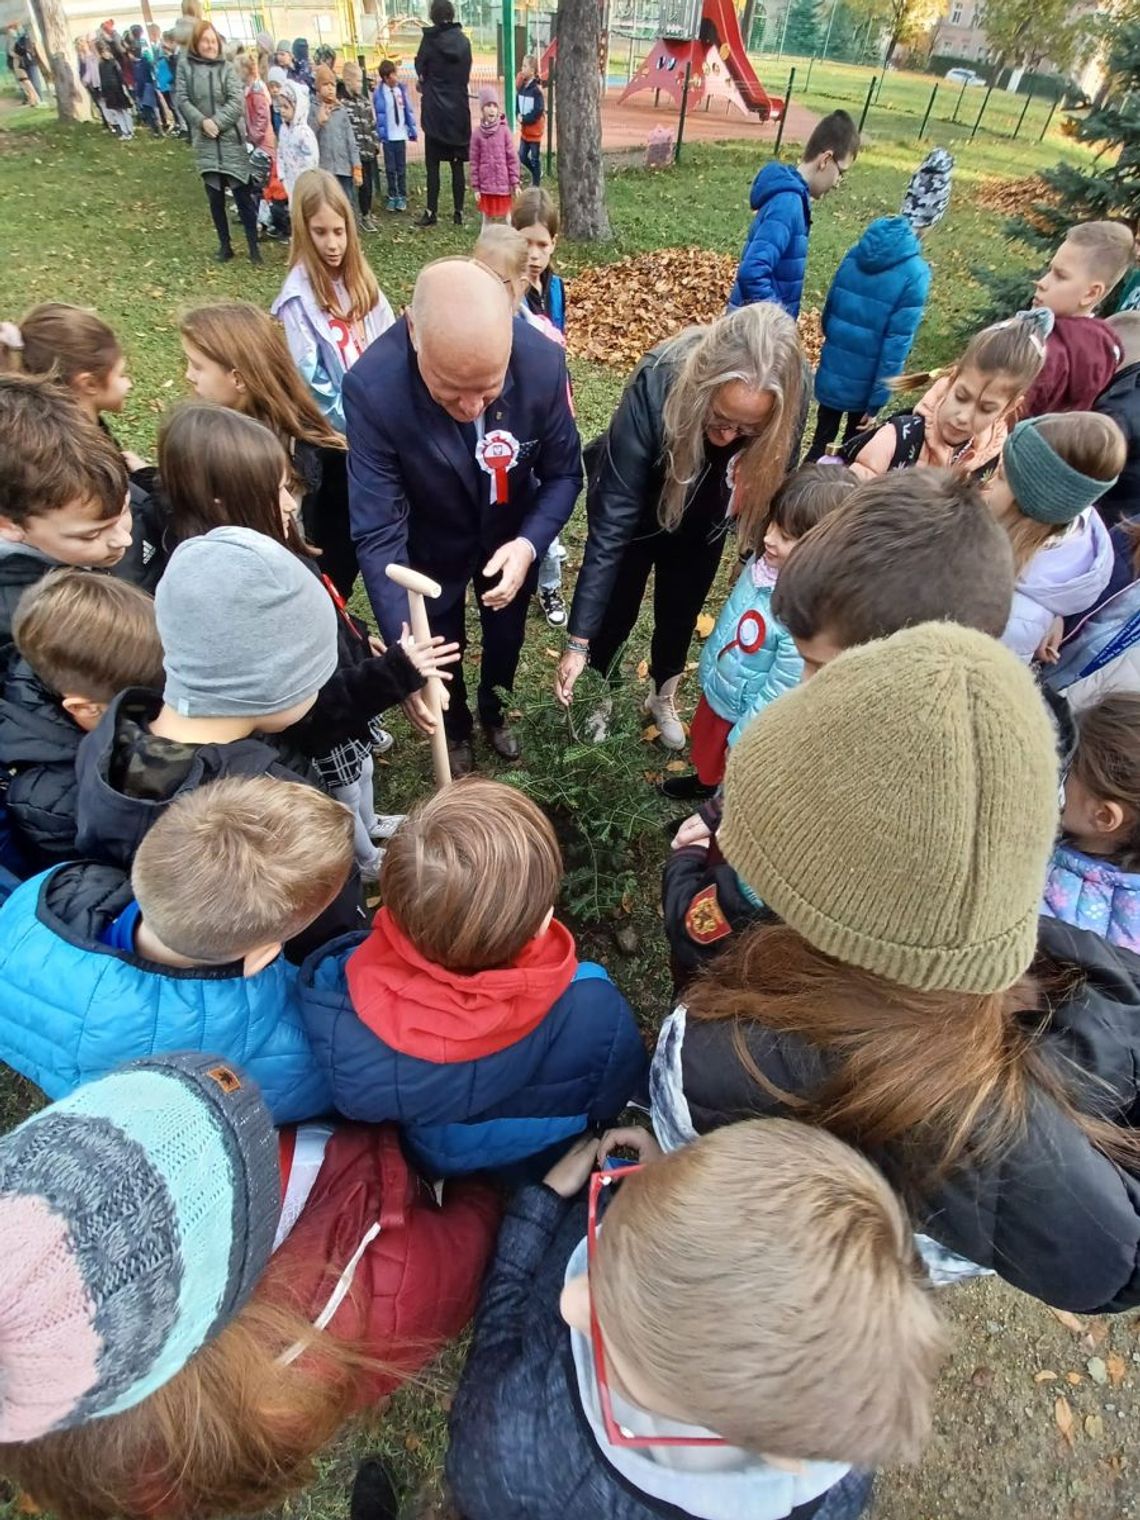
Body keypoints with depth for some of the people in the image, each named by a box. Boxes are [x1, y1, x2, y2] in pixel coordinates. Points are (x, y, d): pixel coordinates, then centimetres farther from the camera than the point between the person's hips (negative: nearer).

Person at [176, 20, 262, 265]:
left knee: (242, 195, -5)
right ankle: (224, 245, 16)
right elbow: (181, 99, -1)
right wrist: (202, 121, -15)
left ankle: (253, 247, 0)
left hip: (231, 140, -1)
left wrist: (217, 122, -16)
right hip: (205, 142, 1)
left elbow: (237, 102, -7)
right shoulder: (185, 66, 2)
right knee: (215, 197, 5)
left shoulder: (227, 68, 2)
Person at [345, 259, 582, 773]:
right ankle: (455, 727, 52)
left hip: (512, 538, 2)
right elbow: (378, 530, -33)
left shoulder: (544, 361, -31)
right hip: (431, 546, -1)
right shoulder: (371, 387, -36)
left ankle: (494, 712, 56)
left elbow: (563, 473, -16)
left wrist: (528, 544, -35)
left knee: (505, 638, 24)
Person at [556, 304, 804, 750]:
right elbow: (611, 523, -38)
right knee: (615, 614, 11)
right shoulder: (656, 387, -38)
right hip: (636, 513, -3)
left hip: (702, 523, 3)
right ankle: (597, 702, 41)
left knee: (680, 616, 19)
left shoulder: (789, 400, -30)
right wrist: (578, 639, -38)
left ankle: (663, 699, 48)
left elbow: (771, 490, -12)